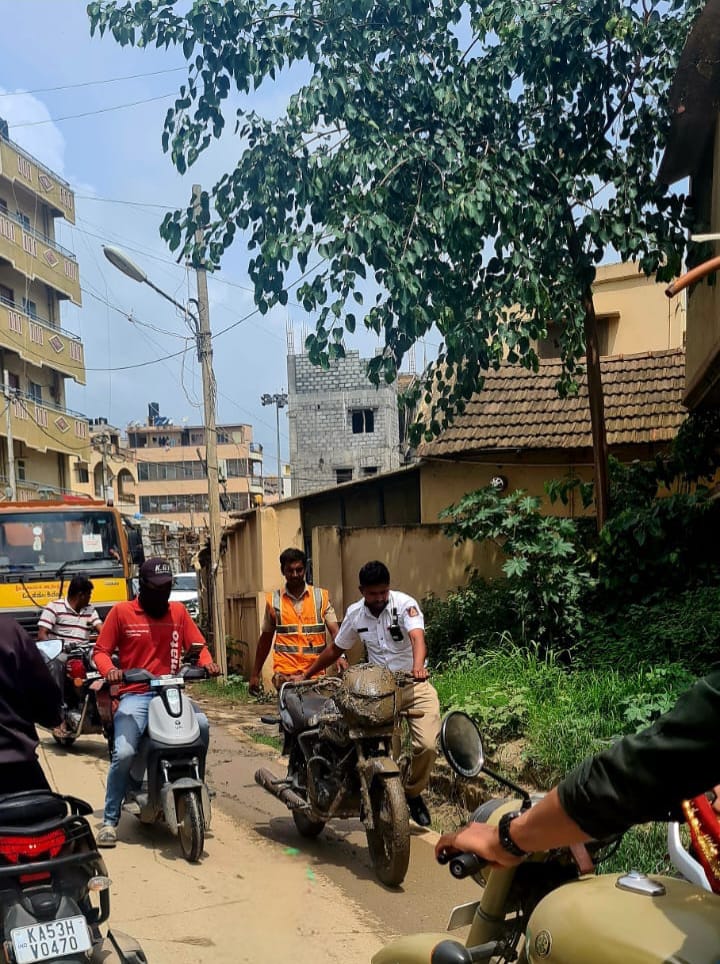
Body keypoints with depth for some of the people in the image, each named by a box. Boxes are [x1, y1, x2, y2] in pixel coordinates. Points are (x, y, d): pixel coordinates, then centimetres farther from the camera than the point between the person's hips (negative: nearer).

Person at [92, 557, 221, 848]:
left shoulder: (178, 611, 12)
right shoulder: (121, 612, 3)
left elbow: (198, 645, 13)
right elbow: (101, 651, 4)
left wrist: (207, 662, -9)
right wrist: (109, 669, -17)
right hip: (135, 695, -2)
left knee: (202, 725, -26)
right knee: (124, 753, -22)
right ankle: (110, 820, -4)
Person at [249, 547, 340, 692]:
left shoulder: (321, 597, 5)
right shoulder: (273, 601, 7)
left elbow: (335, 631, -2)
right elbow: (265, 639, 15)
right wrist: (255, 674, 15)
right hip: (284, 675, 0)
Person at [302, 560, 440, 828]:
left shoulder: (405, 604, -13)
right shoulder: (355, 613, 2)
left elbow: (417, 637, -31)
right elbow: (336, 648, 16)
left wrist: (418, 666, -51)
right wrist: (306, 675, 18)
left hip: (415, 685, -3)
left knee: (427, 745, -18)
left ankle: (413, 793, 11)